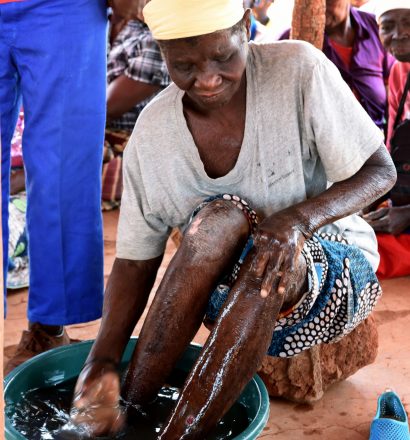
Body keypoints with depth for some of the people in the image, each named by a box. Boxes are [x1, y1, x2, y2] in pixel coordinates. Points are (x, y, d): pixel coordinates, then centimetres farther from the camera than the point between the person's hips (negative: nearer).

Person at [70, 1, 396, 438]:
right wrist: (103, 359, -23)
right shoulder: (152, 132, -11)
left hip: (329, 267, -1)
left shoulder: (298, 70, -17)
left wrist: (299, 218, -32)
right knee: (220, 218, -32)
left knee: (270, 259, -36)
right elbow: (135, 259, -7)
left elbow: (381, 170, -13)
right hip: (226, 286, 2)